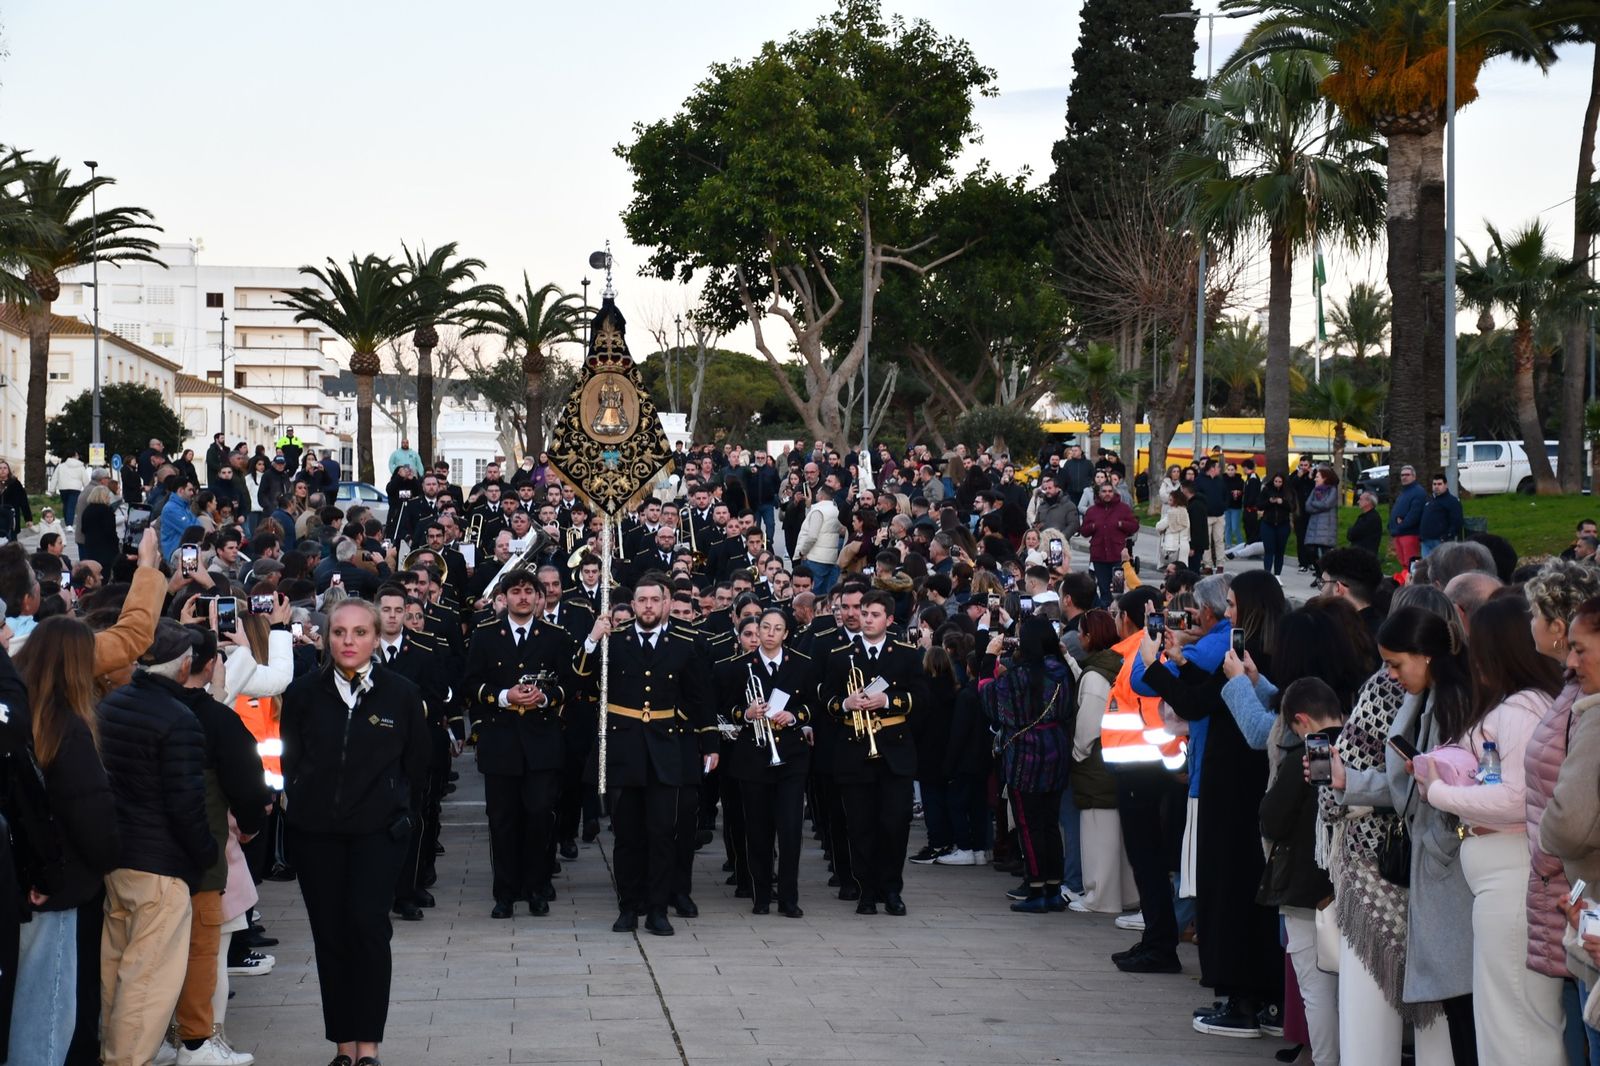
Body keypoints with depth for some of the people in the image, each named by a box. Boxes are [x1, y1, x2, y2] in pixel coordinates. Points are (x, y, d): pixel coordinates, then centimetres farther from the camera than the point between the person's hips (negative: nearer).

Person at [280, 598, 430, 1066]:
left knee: (368, 925, -12)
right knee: (329, 932, 3)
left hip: (377, 830, -2)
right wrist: (302, 795, 6)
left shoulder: (401, 693, -3)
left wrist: (386, 797, 8)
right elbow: (290, 758, 10)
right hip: (314, 830, 2)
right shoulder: (304, 692, -1)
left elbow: (416, 761, 9)